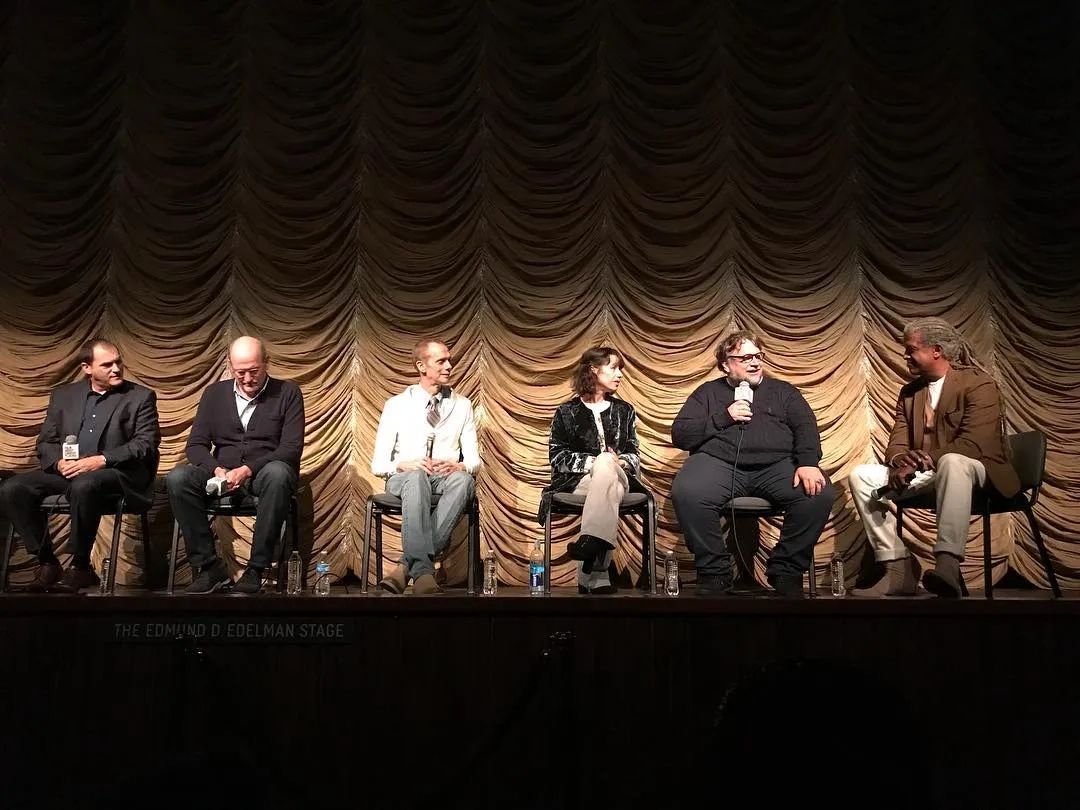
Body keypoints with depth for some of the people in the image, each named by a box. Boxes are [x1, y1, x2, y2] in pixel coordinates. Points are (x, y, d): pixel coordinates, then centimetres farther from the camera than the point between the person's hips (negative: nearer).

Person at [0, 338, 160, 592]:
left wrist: (101, 460, -19)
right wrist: (59, 462, -10)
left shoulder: (141, 397, 5)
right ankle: (46, 561, -6)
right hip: (66, 471, 5)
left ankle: (80, 567, -21)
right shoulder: (62, 395, 17)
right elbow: (45, 442, 13)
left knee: (83, 485, -37)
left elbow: (146, 444, -5)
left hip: (116, 474, -5)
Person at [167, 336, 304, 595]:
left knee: (277, 473, -38)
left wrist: (247, 470, -21)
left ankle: (256, 569, -28)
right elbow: (196, 444, 6)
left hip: (264, 474, -3)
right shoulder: (214, 393, 12)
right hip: (222, 474, 3)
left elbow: (292, 448, -8)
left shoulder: (288, 393, 1)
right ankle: (210, 566, -17)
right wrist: (217, 470, -16)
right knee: (177, 477, -25)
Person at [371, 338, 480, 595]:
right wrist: (404, 465, -19)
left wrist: (458, 466, -16)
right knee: (417, 477, -39)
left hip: (447, 480, 2)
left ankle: (407, 566, -39)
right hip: (404, 479, -1)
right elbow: (378, 464, 3)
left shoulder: (462, 405, 12)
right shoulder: (396, 405, 6)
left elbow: (474, 460, 9)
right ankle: (423, 571, -46)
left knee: (464, 479, -36)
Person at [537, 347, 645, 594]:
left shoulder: (625, 411, 20)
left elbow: (634, 454, 15)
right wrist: (592, 461, -14)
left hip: (618, 477, 2)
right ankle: (597, 576, -47)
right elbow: (556, 455, 2)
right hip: (578, 481, -2)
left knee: (605, 464, -37)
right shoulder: (567, 411, 10)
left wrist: (619, 461, -11)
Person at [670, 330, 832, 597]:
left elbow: (806, 428, 7)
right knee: (686, 493, -34)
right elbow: (680, 435, 9)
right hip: (718, 462, -1)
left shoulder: (783, 391, 23)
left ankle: (785, 572, -8)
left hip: (776, 464, 2)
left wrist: (808, 463, -14)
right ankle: (714, 573, -15)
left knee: (819, 493, -28)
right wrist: (724, 418, -2)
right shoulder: (708, 392, 20)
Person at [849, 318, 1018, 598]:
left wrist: (922, 463, -26)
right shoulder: (909, 392, 13)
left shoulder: (978, 384, -9)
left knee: (952, 463, -41)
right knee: (861, 475, -12)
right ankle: (899, 569, -19)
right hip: (925, 472, 7)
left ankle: (947, 565, -48)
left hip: (974, 469, -6)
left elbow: (973, 444, -21)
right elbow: (897, 442, 6)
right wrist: (901, 462, -19)